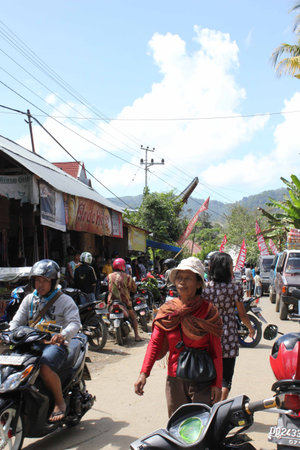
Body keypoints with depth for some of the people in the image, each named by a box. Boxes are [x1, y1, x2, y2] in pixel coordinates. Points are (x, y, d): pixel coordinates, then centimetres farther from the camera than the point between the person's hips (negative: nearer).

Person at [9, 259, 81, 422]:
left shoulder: (64, 300, 3)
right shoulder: (29, 300, 18)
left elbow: (75, 322, -7)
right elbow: (17, 320, 15)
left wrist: (63, 334, -28)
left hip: (55, 344, -5)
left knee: (44, 367, -34)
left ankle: (60, 402, -12)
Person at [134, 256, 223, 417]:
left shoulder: (208, 310, -4)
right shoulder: (166, 311, 3)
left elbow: (216, 351, -4)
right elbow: (155, 343, -4)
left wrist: (217, 383, -8)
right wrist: (144, 373, -16)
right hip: (175, 379, 3)